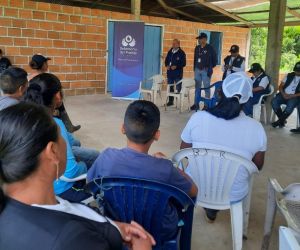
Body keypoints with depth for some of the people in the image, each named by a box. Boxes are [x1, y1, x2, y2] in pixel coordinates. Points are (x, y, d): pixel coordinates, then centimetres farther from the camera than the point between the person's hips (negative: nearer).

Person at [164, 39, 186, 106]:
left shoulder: (181, 53, -5)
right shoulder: (170, 52, 11)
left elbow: (183, 63, -8)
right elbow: (166, 60, 19)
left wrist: (176, 66, -21)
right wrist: (167, 65, -2)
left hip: (178, 73, -5)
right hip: (170, 72, 6)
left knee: (178, 88, -1)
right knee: (170, 87, 10)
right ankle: (170, 101, 20)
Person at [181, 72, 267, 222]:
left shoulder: (197, 118, -18)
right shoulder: (257, 129, -17)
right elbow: (258, 166, -1)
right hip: (233, 195, 1)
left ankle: (209, 208, 45)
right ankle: (212, 211, 46)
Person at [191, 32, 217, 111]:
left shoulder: (210, 48, -7)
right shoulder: (197, 48, 9)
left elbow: (214, 60, -5)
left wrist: (210, 69, -9)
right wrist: (194, 68, 12)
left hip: (206, 71, -5)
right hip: (197, 70, 6)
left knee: (206, 88, 0)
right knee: (197, 88, 9)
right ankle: (196, 104, 16)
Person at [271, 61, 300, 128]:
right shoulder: (289, 75, 13)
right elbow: (280, 86, 9)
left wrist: (291, 96, -21)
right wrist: (283, 94, -10)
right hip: (284, 95, 4)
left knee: (290, 105, -36)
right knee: (274, 101, -25)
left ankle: (280, 121, -14)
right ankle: (282, 121, -10)